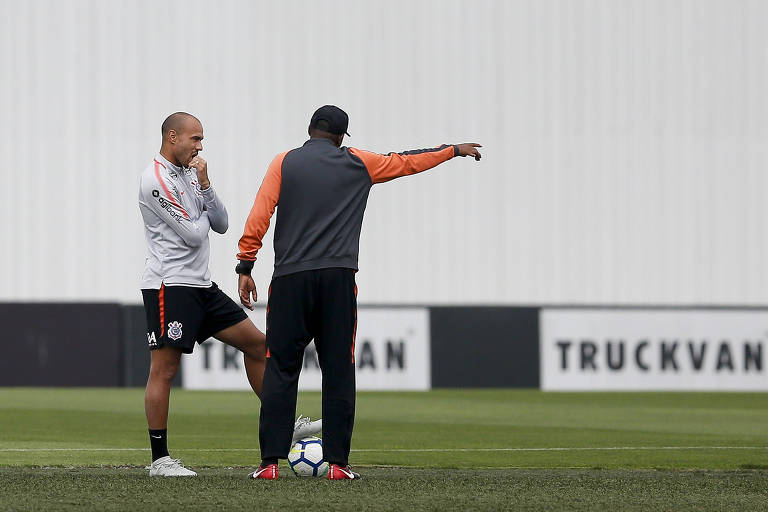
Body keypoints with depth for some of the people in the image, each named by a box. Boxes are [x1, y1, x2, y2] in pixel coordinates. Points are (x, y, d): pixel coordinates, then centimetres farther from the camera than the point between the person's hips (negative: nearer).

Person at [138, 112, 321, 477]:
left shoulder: (189, 175, 16)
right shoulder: (157, 179, -13)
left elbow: (221, 224, 10)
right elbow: (193, 234, -17)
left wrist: (204, 186, -3)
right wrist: (202, 216, 5)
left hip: (200, 285, 9)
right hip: (169, 286, -9)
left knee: (255, 343, 10)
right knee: (164, 369, -8)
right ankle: (159, 459, -5)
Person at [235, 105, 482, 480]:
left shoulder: (284, 163, 8)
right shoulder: (357, 163, 11)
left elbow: (258, 217, 0)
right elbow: (407, 162, 24)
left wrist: (245, 267, 3)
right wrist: (454, 151, 39)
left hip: (290, 279, 0)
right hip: (338, 278, 0)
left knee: (281, 371, 1)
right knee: (338, 372, 4)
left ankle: (271, 462, -4)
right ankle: (337, 463, 1)